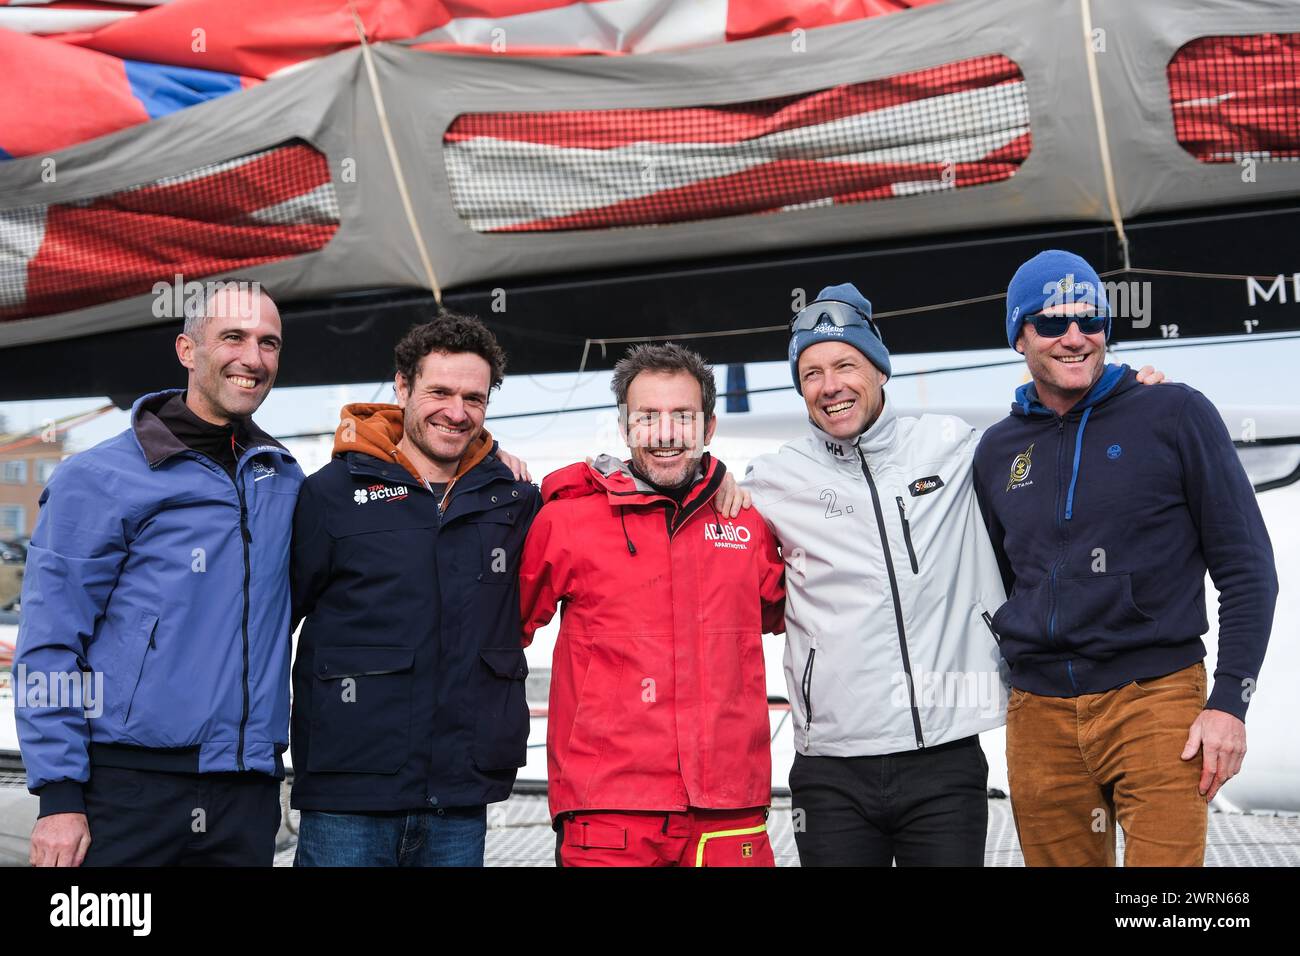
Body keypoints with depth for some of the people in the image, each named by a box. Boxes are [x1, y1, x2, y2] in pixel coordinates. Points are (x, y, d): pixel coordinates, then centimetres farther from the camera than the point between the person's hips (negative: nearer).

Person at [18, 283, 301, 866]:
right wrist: (59, 796, -11)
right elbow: (49, 649, -6)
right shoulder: (98, 479, -3)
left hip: (247, 794, 4)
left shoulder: (283, 479, 11)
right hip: (129, 787, -4)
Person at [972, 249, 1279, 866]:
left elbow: (1246, 570, -1)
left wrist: (1229, 702, -8)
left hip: (1157, 700, -4)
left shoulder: (1175, 415, -1)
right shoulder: (998, 450, 11)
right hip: (1039, 716, 4)